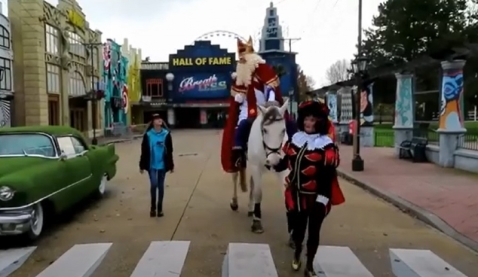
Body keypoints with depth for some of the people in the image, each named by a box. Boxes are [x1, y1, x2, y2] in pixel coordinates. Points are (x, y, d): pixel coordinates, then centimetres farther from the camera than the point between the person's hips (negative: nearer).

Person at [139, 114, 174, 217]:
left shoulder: (166, 134, 1)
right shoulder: (148, 135, -3)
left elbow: (169, 151, 5)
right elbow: (144, 151, 1)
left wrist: (171, 165, 6)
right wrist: (142, 166, 1)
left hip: (162, 165, 2)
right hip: (151, 165, -1)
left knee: (161, 186, 9)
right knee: (153, 184, -10)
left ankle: (159, 208, 21)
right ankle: (153, 207, 10)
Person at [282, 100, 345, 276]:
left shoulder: (326, 144, -14)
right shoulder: (295, 138, 2)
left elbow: (329, 175, -17)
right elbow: (287, 161, 12)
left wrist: (323, 199, -21)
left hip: (316, 196, -3)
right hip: (296, 194, 3)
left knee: (314, 231, 10)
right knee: (298, 227, 17)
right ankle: (297, 253, 47)